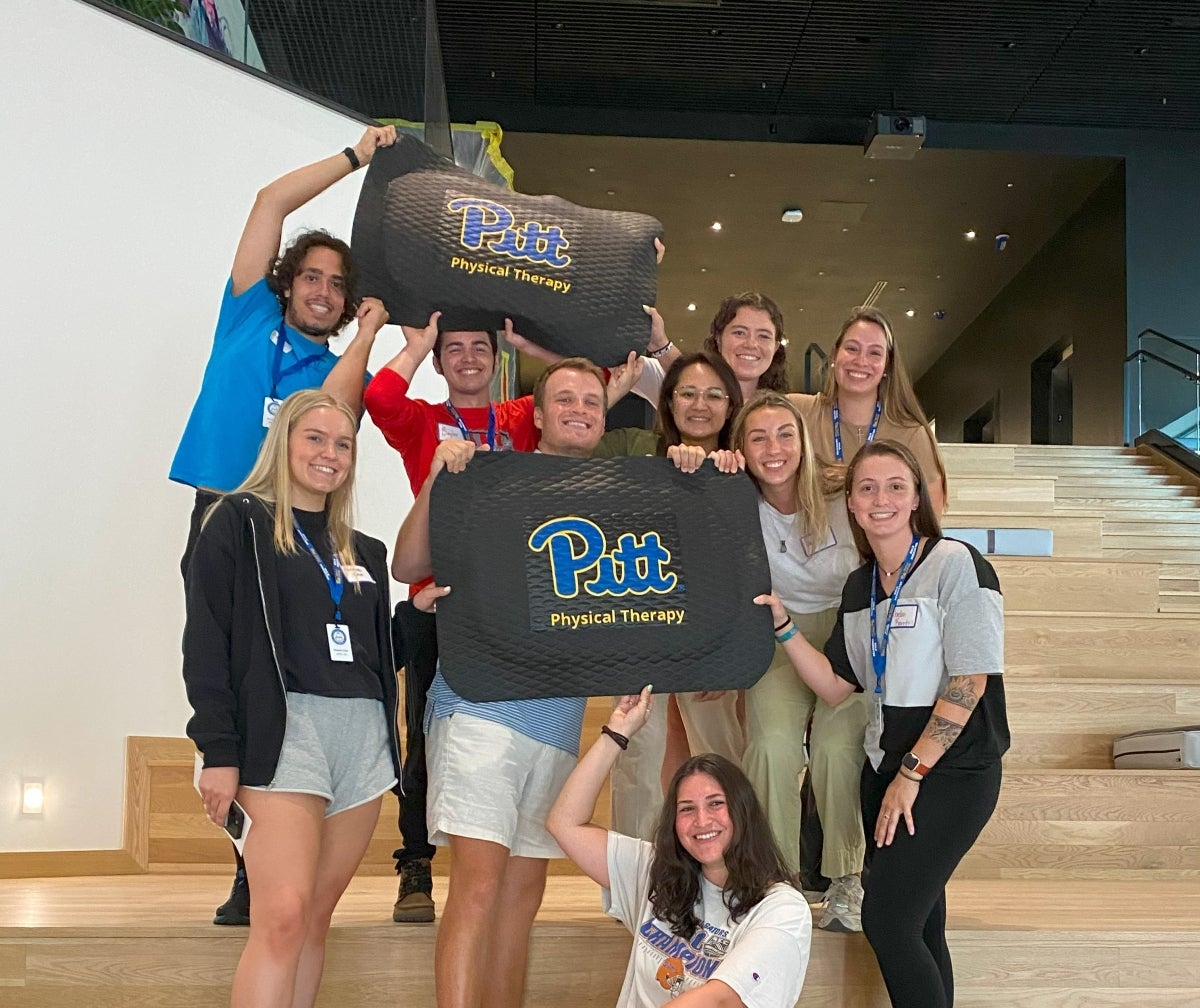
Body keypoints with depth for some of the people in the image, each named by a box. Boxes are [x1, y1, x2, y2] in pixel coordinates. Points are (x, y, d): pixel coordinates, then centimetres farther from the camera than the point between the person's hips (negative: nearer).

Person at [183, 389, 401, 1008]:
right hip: (283, 729, -6)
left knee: (316, 916, 6)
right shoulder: (240, 521, 4)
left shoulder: (363, 552, 22)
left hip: (362, 736, 6)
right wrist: (218, 750, -11)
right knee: (283, 916, -16)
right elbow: (206, 640, -5)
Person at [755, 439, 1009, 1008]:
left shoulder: (956, 565, -11)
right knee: (917, 927, 10)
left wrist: (912, 773, -14)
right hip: (885, 769, 7)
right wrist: (781, 626, -1)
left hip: (951, 771, -6)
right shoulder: (859, 586, 11)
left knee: (885, 921, -10)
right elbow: (837, 687, 10)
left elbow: (969, 681, -15)